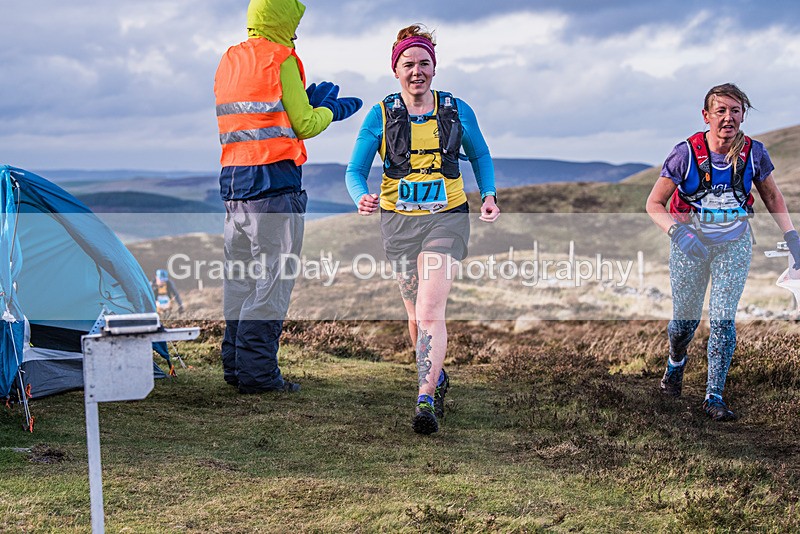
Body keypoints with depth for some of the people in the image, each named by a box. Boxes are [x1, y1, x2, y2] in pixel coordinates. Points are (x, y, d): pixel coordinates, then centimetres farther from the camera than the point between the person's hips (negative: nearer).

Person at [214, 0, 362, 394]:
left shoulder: (229, 60, 16)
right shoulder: (281, 60, -7)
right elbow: (304, 125, -6)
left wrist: (309, 100, 22)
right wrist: (331, 111, 14)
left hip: (232, 178, 8)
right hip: (273, 181, -8)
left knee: (239, 276, 13)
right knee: (273, 278, -4)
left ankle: (234, 364, 18)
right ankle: (257, 372, -5)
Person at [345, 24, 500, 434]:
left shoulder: (457, 111, 0)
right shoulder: (381, 116, -3)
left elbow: (480, 156, 16)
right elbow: (355, 170, -2)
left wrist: (488, 195, 0)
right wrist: (362, 198, -24)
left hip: (446, 219, -2)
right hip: (398, 222, 2)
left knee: (430, 312, -18)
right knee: (416, 316, 13)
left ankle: (425, 401, -21)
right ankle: (436, 376, 40)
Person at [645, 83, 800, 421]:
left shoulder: (753, 153, -11)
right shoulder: (686, 153, -19)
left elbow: (772, 196, 7)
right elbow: (654, 204, -15)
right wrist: (678, 232, -32)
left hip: (734, 245, 1)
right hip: (690, 244, -1)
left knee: (723, 320, -7)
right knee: (685, 318, 10)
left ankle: (714, 396, 3)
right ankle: (676, 363, 44)